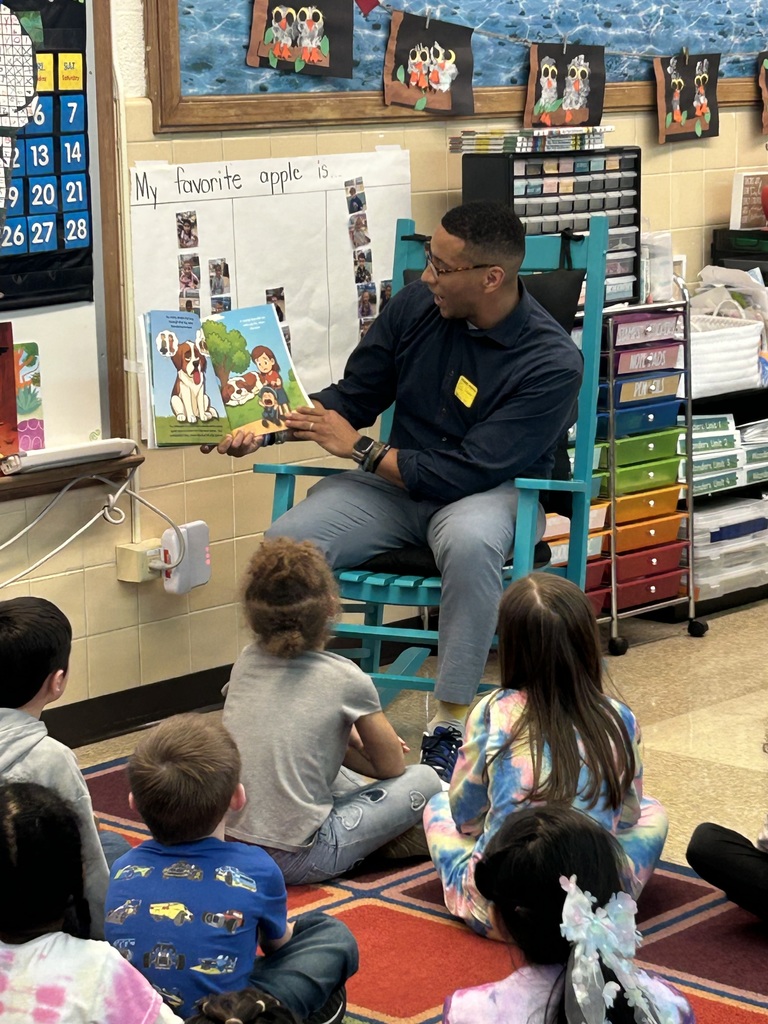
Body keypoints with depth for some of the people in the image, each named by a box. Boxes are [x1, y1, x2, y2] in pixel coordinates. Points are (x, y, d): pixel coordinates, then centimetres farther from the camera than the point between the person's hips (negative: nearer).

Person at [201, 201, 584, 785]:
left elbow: (470, 471, -22)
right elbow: (352, 397, 10)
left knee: (470, 543, -41)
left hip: (489, 491, -4)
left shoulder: (551, 363, -19)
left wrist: (358, 448, -16)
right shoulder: (415, 307, -2)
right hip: (395, 487, 5)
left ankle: (450, 728, -29)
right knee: (285, 542, -23)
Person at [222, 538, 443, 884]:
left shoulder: (246, 662, 6)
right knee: (424, 780, 5)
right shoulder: (346, 679, -8)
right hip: (295, 860, -6)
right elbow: (392, 767, 7)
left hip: (230, 843, 6)